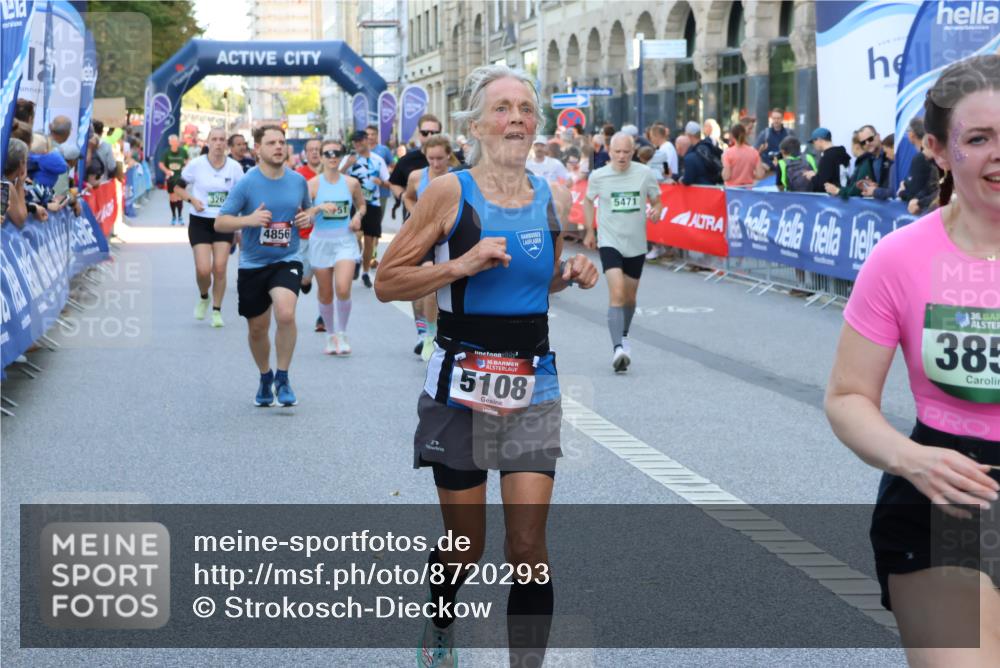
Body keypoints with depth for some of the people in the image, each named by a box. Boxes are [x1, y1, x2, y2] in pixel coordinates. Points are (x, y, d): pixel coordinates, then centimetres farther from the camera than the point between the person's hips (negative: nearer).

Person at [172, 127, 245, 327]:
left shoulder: (235, 167, -3)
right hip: (200, 222, -1)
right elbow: (178, 187, 4)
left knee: (220, 268, -5)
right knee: (203, 269, -9)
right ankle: (204, 298, 23)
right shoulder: (196, 164, -7)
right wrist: (192, 199, -15)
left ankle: (217, 310, 11)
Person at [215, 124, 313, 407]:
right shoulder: (246, 183, -8)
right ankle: (265, 378, 38)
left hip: (287, 260, 0)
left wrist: (308, 218, -4)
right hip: (252, 264, 0)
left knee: (285, 314, -26)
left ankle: (282, 378, -7)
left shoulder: (298, 180, 1)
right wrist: (249, 219, -25)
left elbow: (307, 210, 20)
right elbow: (220, 223, -8)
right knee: (257, 328, 10)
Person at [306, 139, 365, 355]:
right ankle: (331, 335, 26)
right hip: (321, 240, 0)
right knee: (325, 294, 7)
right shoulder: (313, 183, -3)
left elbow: (361, 205, 19)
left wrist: (358, 216, -1)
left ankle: (342, 334, 1)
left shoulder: (351, 183, 2)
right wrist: (320, 208, -23)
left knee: (343, 288, -18)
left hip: (345, 240, 0)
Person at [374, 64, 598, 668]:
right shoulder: (452, 193, -8)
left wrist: (572, 275, 1)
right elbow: (387, 282, -7)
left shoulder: (554, 198, 5)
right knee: (466, 546, 9)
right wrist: (462, 264, -19)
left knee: (528, 545, -7)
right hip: (461, 383, -2)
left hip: (532, 386, 3)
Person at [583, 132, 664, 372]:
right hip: (610, 242, -2)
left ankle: (624, 337, 42)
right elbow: (588, 201, 14)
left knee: (630, 297, 15)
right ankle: (618, 348, -27)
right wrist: (589, 231, 10)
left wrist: (657, 210, -15)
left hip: (636, 244, 3)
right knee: (617, 293, -20)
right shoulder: (598, 176, -5)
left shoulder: (644, 174, -4)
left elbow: (657, 200, 8)